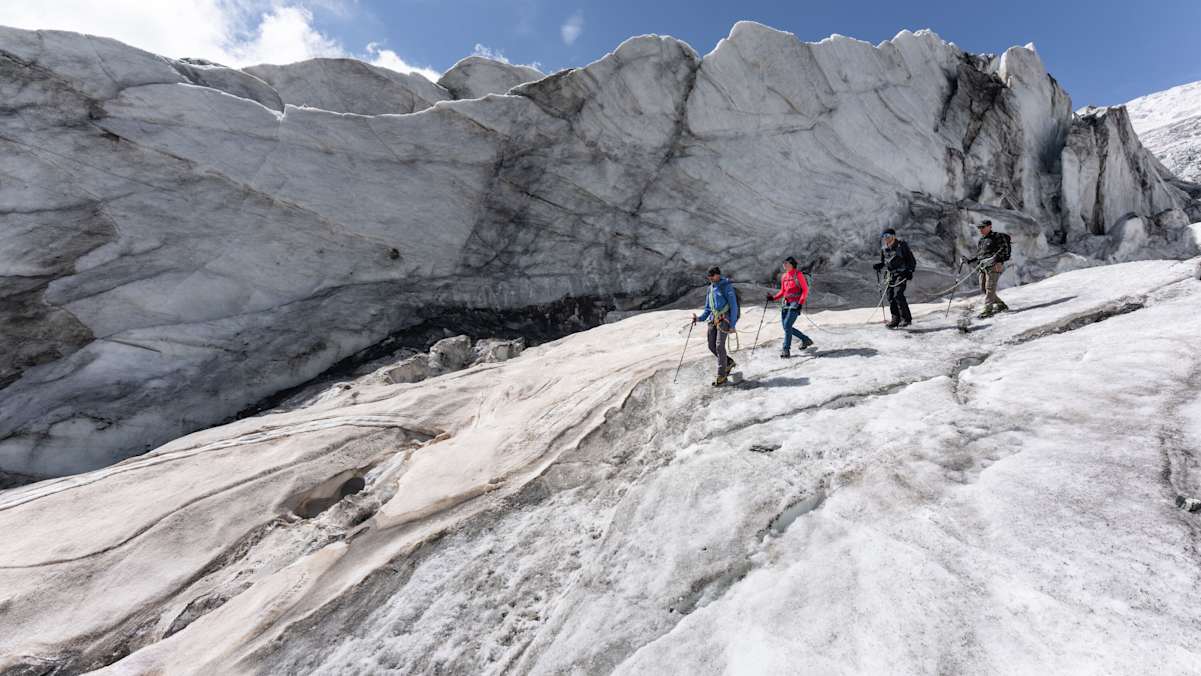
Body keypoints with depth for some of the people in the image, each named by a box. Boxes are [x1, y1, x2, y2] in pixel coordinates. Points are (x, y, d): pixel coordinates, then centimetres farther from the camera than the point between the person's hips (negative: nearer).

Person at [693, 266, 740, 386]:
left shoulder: (726, 287, -7)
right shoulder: (710, 288, 14)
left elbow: (734, 306, -10)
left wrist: (732, 325, -15)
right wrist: (700, 318, 1)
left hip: (724, 318, -7)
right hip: (713, 319, 7)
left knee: (719, 346, -13)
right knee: (712, 346, 4)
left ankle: (721, 376, -6)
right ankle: (729, 362, 29)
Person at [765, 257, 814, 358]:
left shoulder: (798, 274, -6)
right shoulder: (784, 276, 13)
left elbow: (805, 289, -8)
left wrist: (801, 303, -18)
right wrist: (774, 297, 4)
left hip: (796, 303, -7)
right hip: (786, 303, 7)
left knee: (787, 325, -16)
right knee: (786, 327, 7)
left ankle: (786, 350, -8)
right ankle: (805, 340, 27)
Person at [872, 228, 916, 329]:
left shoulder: (901, 246, -8)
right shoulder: (884, 249, 8)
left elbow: (912, 261, -3)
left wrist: (910, 271, -15)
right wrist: (878, 266, -1)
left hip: (902, 274, -6)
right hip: (891, 275, 6)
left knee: (898, 295, -17)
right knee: (890, 296, 0)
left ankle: (906, 318, -8)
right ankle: (896, 318, 8)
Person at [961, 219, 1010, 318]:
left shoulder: (997, 237, 1)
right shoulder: (980, 240, 22)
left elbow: (1004, 249, -9)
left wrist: (995, 257, -24)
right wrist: (969, 260, 13)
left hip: (994, 265, -7)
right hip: (982, 266, 7)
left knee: (989, 287, -13)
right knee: (983, 289, 3)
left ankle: (988, 310, -15)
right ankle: (1001, 305, 19)